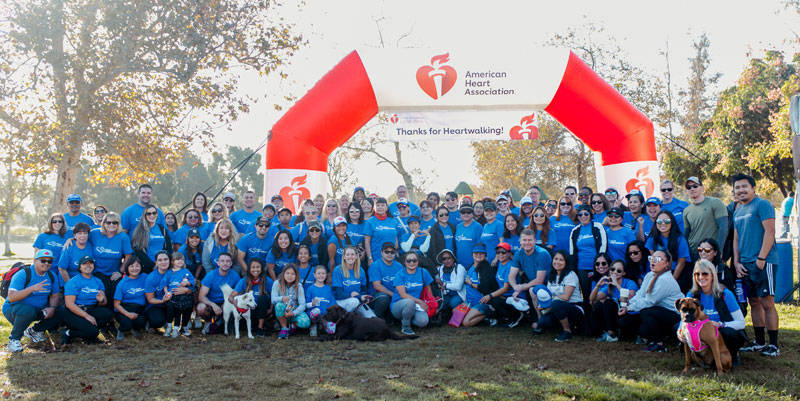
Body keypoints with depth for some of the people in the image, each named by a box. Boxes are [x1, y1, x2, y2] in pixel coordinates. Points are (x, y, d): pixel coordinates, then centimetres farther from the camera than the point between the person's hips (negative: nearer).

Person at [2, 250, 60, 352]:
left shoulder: (51, 276, 2)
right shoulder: (23, 274, -18)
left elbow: (55, 296, 7)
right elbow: (11, 297, -26)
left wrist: (52, 307, -16)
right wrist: (32, 288, -36)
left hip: (39, 309, 6)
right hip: (13, 309, -6)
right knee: (28, 311, -39)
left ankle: (34, 331, 11)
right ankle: (14, 339, -13)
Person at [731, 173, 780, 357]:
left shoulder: (762, 205, -6)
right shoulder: (737, 212, 18)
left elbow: (770, 232, -13)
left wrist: (761, 258, -18)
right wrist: (736, 262, 9)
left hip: (763, 262, -8)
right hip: (745, 264, 8)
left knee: (767, 303, -7)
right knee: (754, 303, 11)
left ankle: (774, 345, -1)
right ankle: (759, 343, 18)